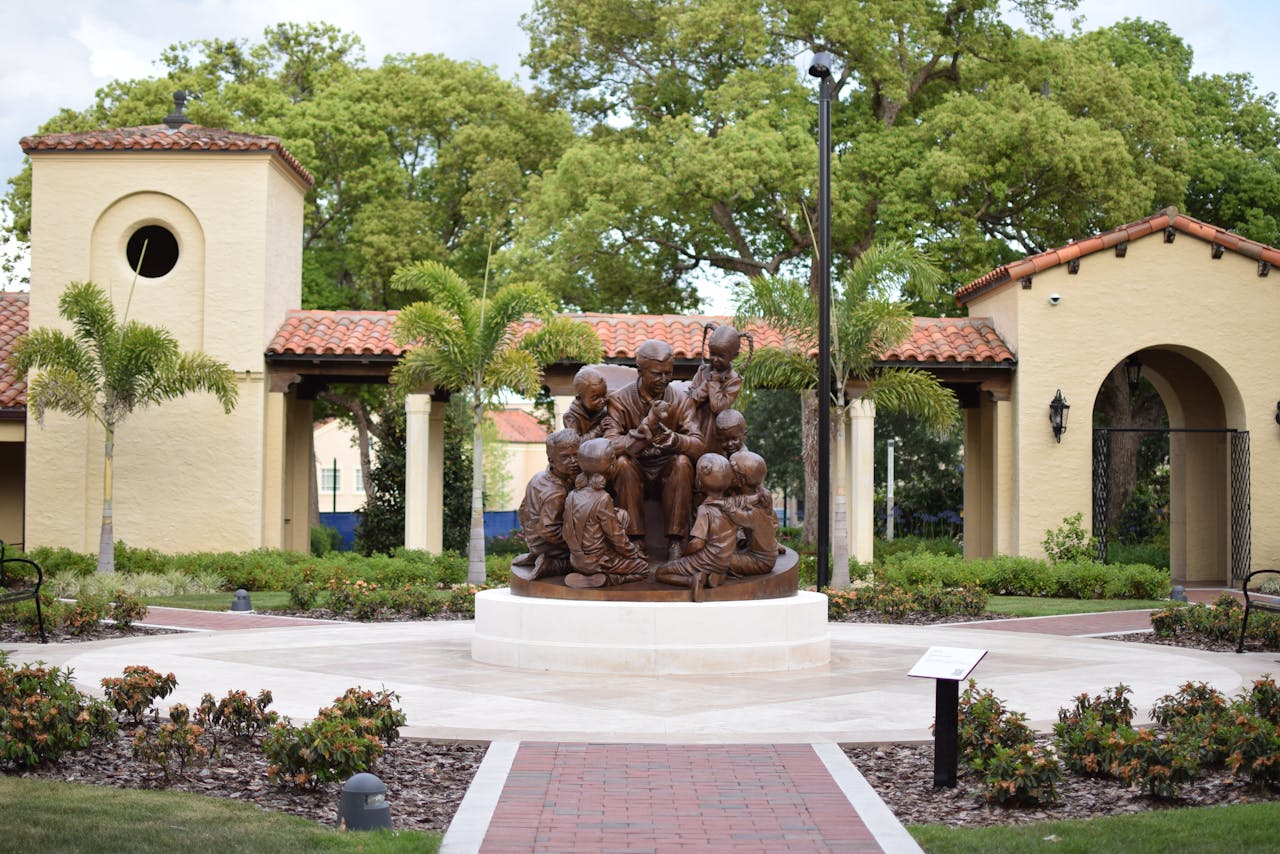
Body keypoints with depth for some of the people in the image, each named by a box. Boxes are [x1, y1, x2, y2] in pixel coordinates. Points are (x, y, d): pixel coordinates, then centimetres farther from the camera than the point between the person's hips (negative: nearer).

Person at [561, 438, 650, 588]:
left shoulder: (572, 495, -3)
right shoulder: (602, 499, -21)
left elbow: (567, 533, 5)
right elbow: (617, 538, -14)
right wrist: (635, 552, 4)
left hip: (575, 560, 6)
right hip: (595, 562, -6)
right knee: (643, 568, 11)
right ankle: (604, 579, -8)